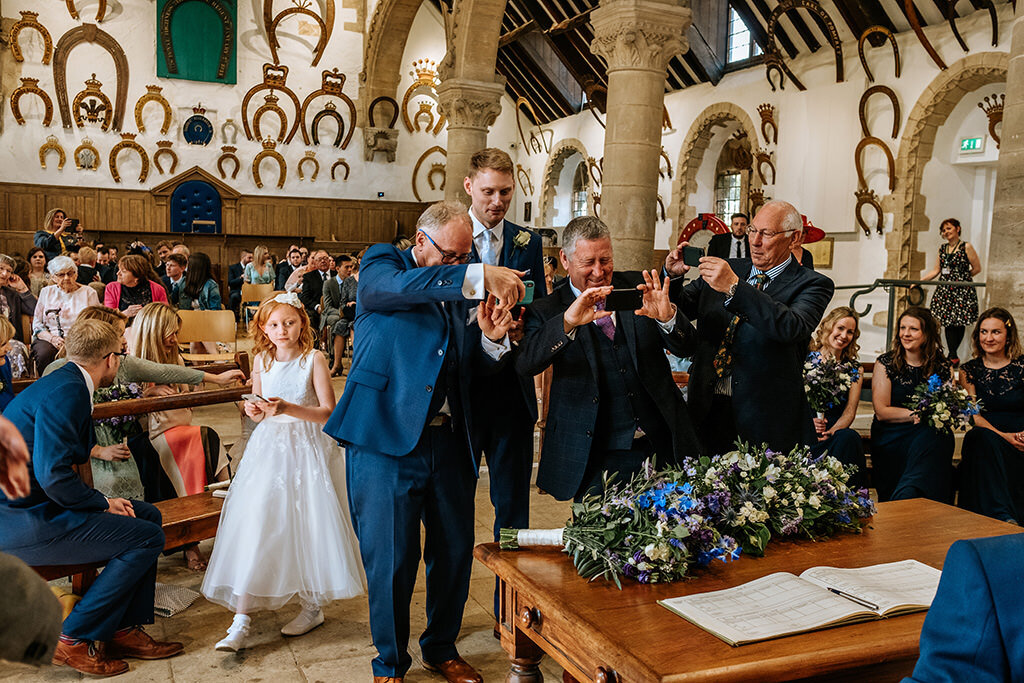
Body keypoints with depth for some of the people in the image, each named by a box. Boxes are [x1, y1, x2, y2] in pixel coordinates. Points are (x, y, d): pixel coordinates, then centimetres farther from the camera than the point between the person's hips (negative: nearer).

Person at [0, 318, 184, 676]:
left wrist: (101, 500, 4)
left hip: (33, 506, 11)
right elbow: (54, 475, -27)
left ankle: (125, 629, 15)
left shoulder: (66, 384, 12)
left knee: (147, 515, 12)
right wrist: (103, 504, -12)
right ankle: (75, 639, -2)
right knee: (147, 537, -14)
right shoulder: (66, 394, -20)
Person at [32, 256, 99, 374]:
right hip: (49, 337, 2)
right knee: (44, 354, -33)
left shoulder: (89, 292, 11)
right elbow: (37, 323, 12)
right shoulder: (46, 292, 17)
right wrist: (52, 338, -8)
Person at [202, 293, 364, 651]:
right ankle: (241, 621, -5)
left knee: (307, 525, 0)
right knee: (253, 524, -7)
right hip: (269, 448, 3)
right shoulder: (262, 360, 6)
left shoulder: (313, 359, -7)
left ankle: (313, 606, 23)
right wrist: (255, 411, -5)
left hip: (308, 449, -3)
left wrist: (289, 409, -25)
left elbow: (329, 412, -13)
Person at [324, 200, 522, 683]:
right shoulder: (381, 264, 0)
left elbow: (476, 366, 17)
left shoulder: (458, 288, 15)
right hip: (387, 441, -5)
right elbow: (398, 287, -26)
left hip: (448, 441, 6)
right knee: (391, 561, 2)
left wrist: (491, 338, -5)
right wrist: (479, 276, -33)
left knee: (455, 552, 13)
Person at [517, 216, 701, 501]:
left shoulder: (638, 288, 4)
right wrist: (567, 322, -35)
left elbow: (687, 348, 0)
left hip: (661, 446, 3)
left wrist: (667, 316, -23)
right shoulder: (547, 312, -3)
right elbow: (525, 365, -19)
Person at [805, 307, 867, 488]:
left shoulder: (854, 368, 16)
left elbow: (850, 410, 5)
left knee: (849, 437, -35)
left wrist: (831, 432, -16)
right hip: (805, 432, -2)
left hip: (838, 431, 2)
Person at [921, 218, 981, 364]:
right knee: (948, 322, -3)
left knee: (959, 322, -4)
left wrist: (962, 277, 5)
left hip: (962, 290, -4)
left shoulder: (966, 247, 0)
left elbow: (977, 268, 2)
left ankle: (952, 355, 1)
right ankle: (953, 356, -1)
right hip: (945, 290, 4)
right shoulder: (942, 249, 14)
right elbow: (936, 270, 14)